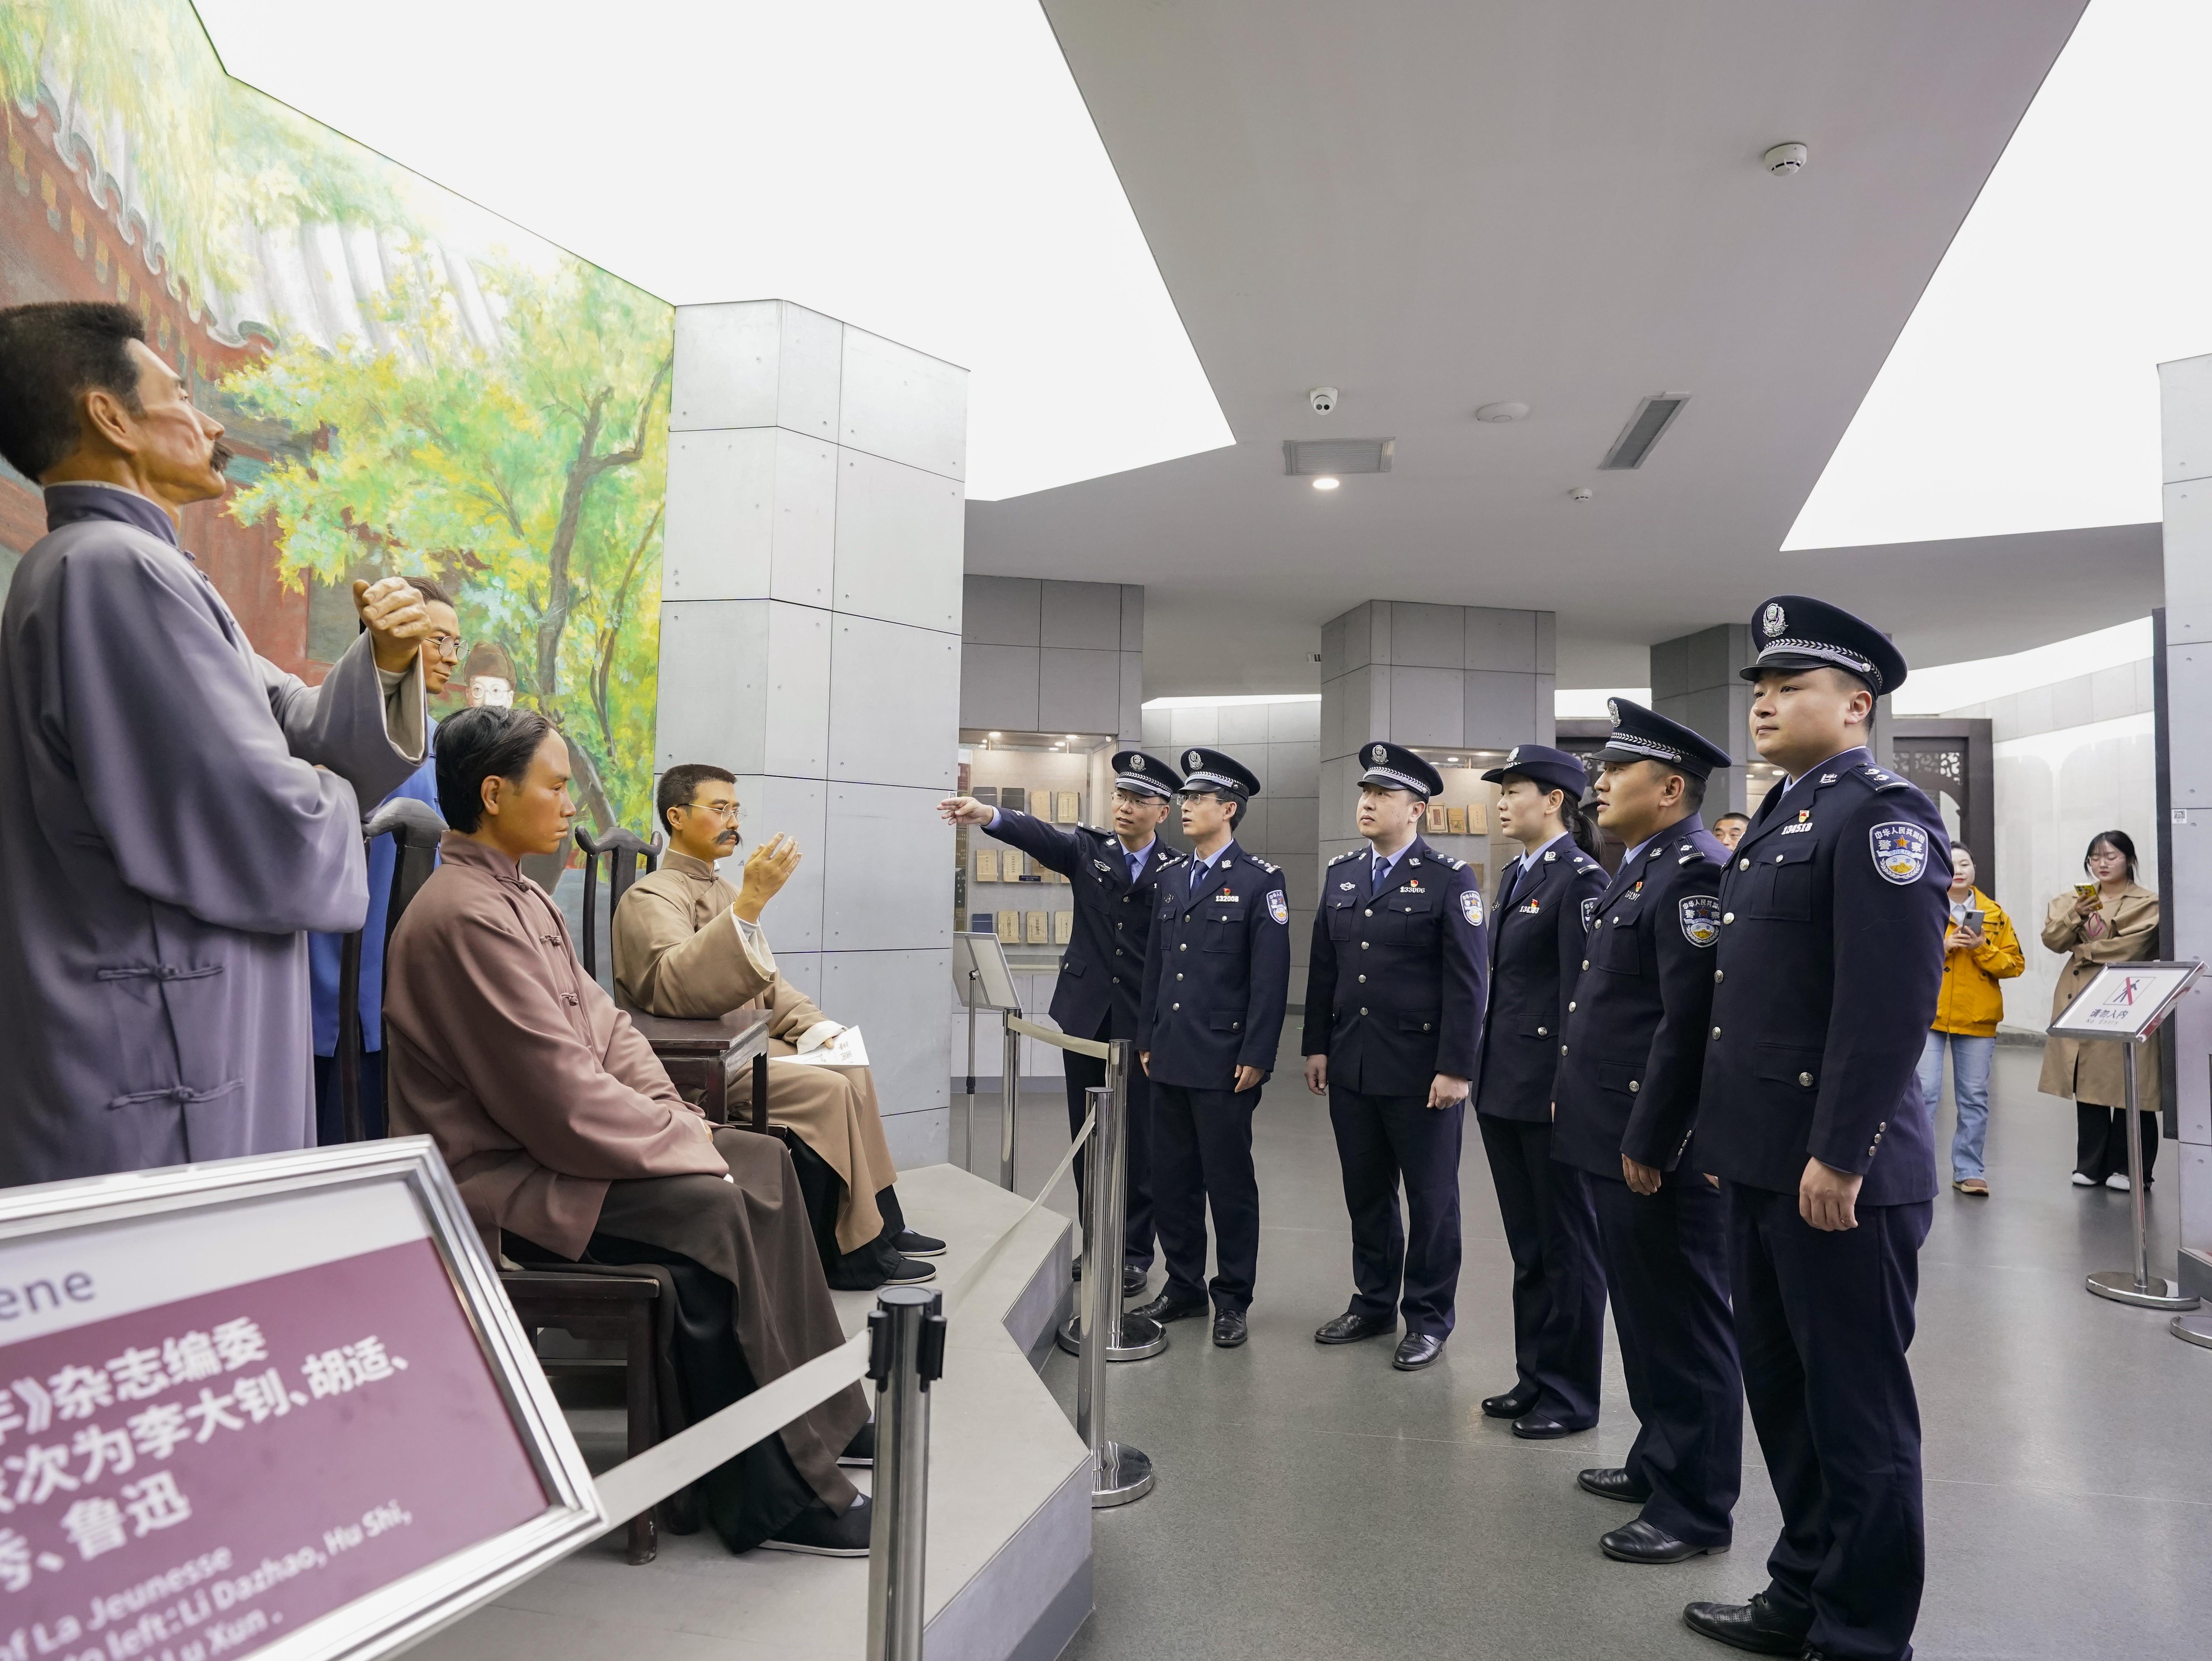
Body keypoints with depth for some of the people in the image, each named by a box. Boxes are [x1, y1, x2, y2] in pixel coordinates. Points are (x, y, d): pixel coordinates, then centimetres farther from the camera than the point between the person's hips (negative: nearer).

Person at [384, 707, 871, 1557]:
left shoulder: (520, 897, 13)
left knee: (762, 1163, 3)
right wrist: (681, 1146, -16)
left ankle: (810, 1417, 9)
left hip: (548, 1143, 10)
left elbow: (604, 1025, 13)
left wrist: (679, 1121, 0)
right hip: (496, 1179, -10)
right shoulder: (464, 914, -21)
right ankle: (771, 1499, -13)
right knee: (711, 1211, -25)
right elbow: (561, 1097, -25)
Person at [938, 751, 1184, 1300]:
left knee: (1138, 1138, 4)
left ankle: (1134, 1250, 17)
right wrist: (987, 815, -35)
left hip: (1143, 1024, -2)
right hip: (1085, 1015, 3)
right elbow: (1041, 835, -15)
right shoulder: (1089, 849, 3)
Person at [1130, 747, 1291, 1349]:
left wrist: (1256, 1056, -13)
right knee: (1172, 1178, 12)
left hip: (1224, 1061, -6)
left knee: (1229, 1180, 4)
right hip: (1169, 1057, 6)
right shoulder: (1169, 876, 12)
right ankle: (1183, 1286, 26)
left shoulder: (1259, 880, -7)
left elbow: (1270, 976, -10)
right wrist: (1146, 1040, 12)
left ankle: (1232, 1299, 17)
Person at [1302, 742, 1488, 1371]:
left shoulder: (1450, 879, -8)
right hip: (1351, 1066, 5)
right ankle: (1373, 1303, 30)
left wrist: (1456, 1069, -15)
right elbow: (1322, 969, 12)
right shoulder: (1341, 873, 9)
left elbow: (1468, 982, -12)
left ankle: (1428, 1318, 22)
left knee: (1430, 1197, 8)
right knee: (1365, 1193, 15)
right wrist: (1316, 1046, 10)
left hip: (1421, 1071, -5)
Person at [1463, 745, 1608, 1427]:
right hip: (1502, 1085, 9)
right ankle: (1534, 1376, 29)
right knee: (1526, 1243, 16)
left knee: (1566, 1244, 5)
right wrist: (1485, 1070, 16)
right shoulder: (1514, 876, 13)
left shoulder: (1581, 878, -13)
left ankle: (1571, 1394, 17)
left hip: (1550, 1088, -8)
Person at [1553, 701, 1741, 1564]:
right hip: (1617, 1140, 10)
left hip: (1661, 1151, -10)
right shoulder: (1636, 871, 14)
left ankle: (1696, 1509, 16)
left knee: (1685, 1324, 3)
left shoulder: (1697, 875, -18)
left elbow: (1690, 1024, -23)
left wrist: (1648, 1144, -21)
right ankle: (1659, 1461, 36)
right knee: (1644, 1315, 21)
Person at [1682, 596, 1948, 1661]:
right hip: (1761, 1164, 9)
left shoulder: (1882, 816, -12)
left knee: (1857, 1409, 5)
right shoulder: (1778, 818, 16)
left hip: (1838, 1172, -9)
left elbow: (1891, 1005, -20)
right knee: (1780, 1392, 19)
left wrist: (1839, 1158, -22)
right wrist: (1726, 1134, 17)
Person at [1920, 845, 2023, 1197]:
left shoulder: (1994, 914, 9)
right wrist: (1941, 946, -15)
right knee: (1923, 1092, -7)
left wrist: (1982, 948, -10)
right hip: (1928, 1014, -3)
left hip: (1977, 1019, 3)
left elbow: (2015, 964, 6)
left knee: (1974, 1098, 7)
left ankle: (1969, 1171, 17)